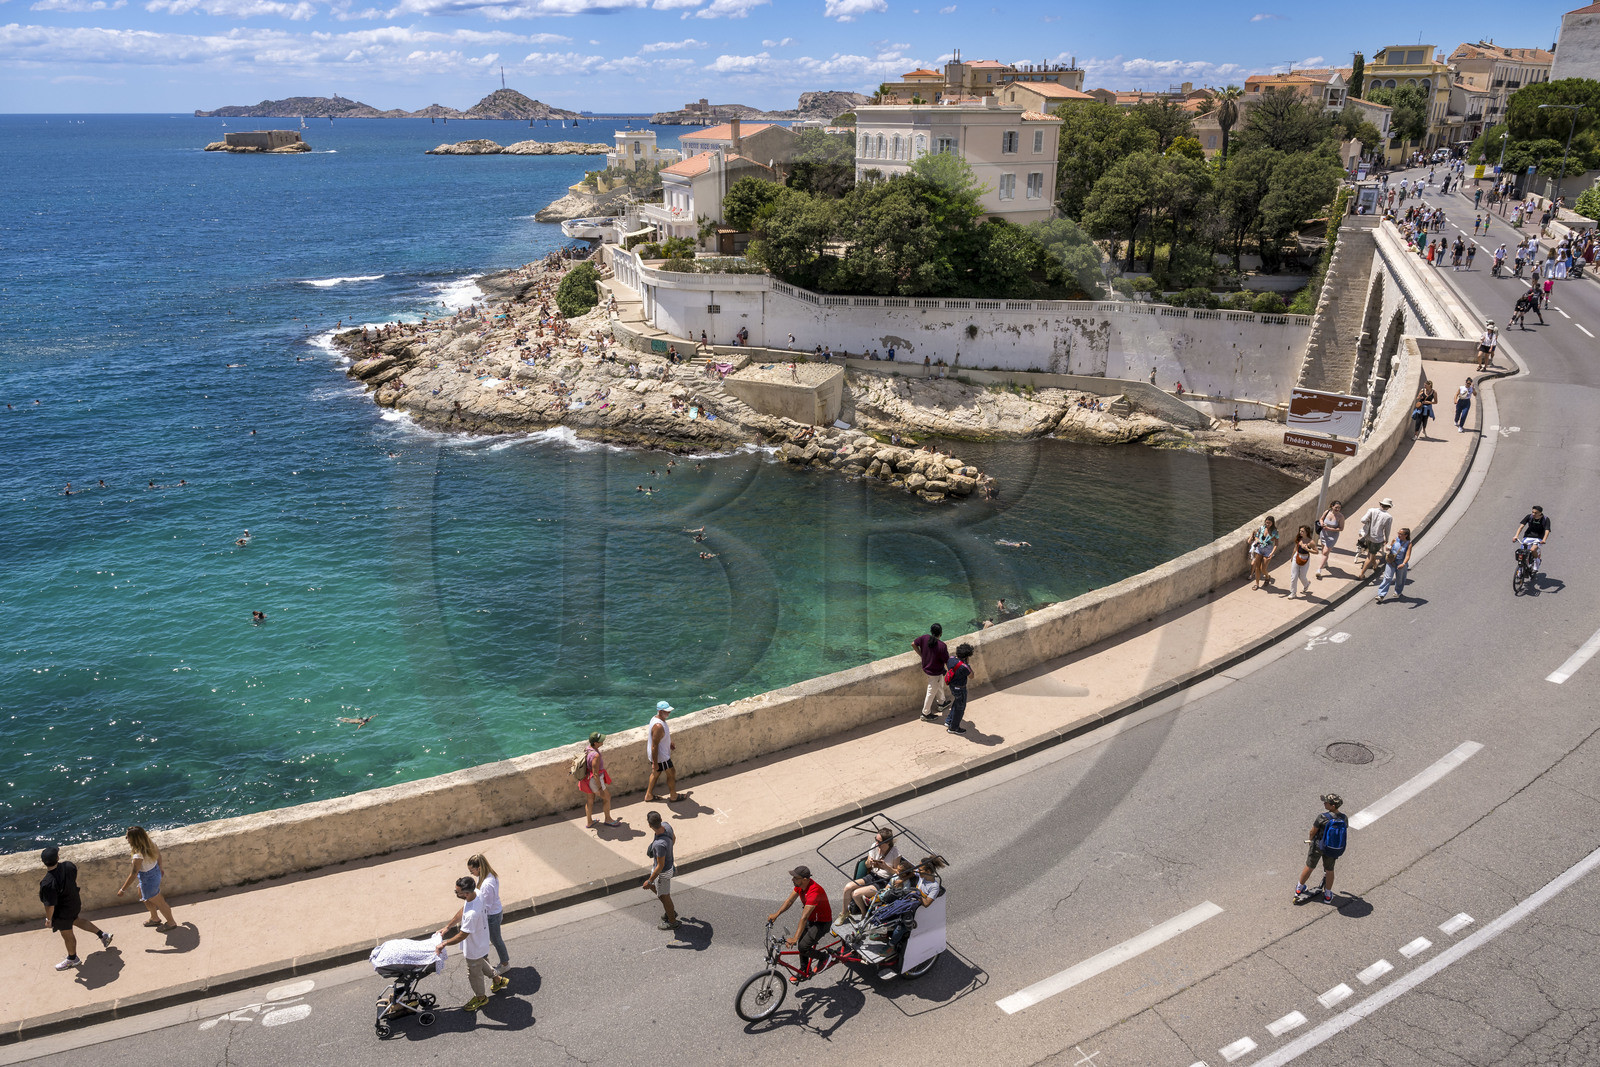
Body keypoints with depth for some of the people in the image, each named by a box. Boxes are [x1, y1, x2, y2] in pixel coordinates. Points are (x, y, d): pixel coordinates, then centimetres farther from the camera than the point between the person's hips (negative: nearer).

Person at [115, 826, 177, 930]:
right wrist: (160, 868, 22)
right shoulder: (151, 843, -13)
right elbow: (158, 854, 5)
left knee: (159, 903, 15)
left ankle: (171, 923, 37)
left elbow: (133, 874, -29)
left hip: (148, 880, -9)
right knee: (143, 896, 31)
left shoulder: (139, 856, -36)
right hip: (156, 872, 9)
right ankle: (155, 918, 51)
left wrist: (123, 890, -19)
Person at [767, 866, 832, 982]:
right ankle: (805, 971, 32)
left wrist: (795, 938, -44)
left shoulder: (814, 892, -37)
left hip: (822, 923, -9)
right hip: (811, 919, 9)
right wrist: (776, 914, -12)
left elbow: (804, 918, -41)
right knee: (801, 943, 13)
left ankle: (823, 958, 10)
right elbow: (790, 900, 0)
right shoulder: (800, 885, -10)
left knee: (803, 947, -17)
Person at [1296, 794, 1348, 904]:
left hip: (1318, 846, -3)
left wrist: (1311, 839, 7)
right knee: (1329, 870, 22)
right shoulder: (1344, 818, -15)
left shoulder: (1322, 817, -28)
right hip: (1335, 849, 3)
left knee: (1309, 867, 17)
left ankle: (1299, 889, 37)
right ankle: (1328, 895, 36)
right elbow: (1344, 834, 1)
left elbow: (1313, 831, -15)